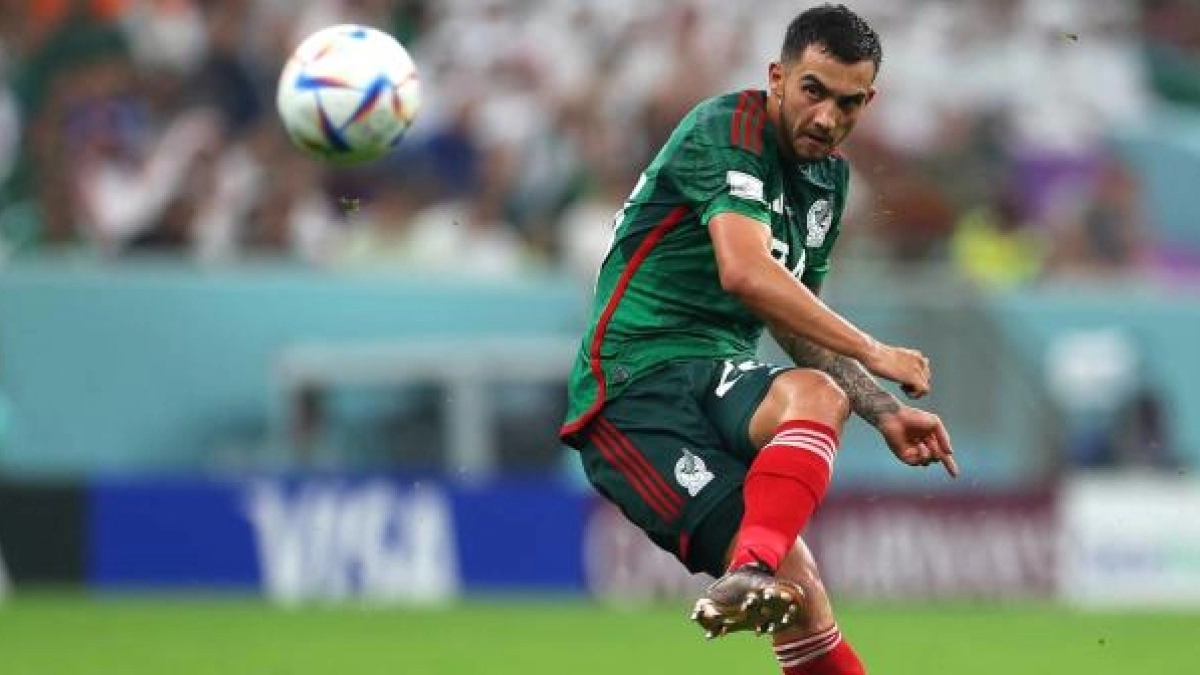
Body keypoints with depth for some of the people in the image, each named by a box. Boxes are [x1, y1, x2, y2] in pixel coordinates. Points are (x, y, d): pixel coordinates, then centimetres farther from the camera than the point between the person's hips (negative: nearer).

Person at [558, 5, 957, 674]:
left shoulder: (830, 178, 18)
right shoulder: (730, 127, -9)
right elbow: (745, 273, -23)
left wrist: (886, 414, 20)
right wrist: (872, 354, -16)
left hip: (720, 379, 7)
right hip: (635, 385, -7)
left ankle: (751, 581, -41)